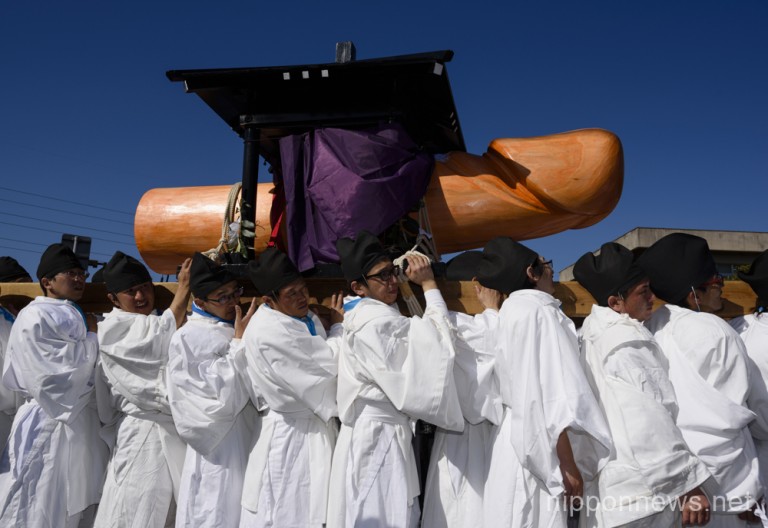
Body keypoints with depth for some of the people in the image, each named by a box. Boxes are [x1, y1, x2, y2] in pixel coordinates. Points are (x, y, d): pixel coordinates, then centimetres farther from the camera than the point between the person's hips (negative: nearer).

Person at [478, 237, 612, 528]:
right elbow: (546, 395, -19)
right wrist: (569, 464, -17)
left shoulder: (521, 309, 14)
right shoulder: (534, 310, -13)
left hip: (526, 446, 9)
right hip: (535, 449, -9)